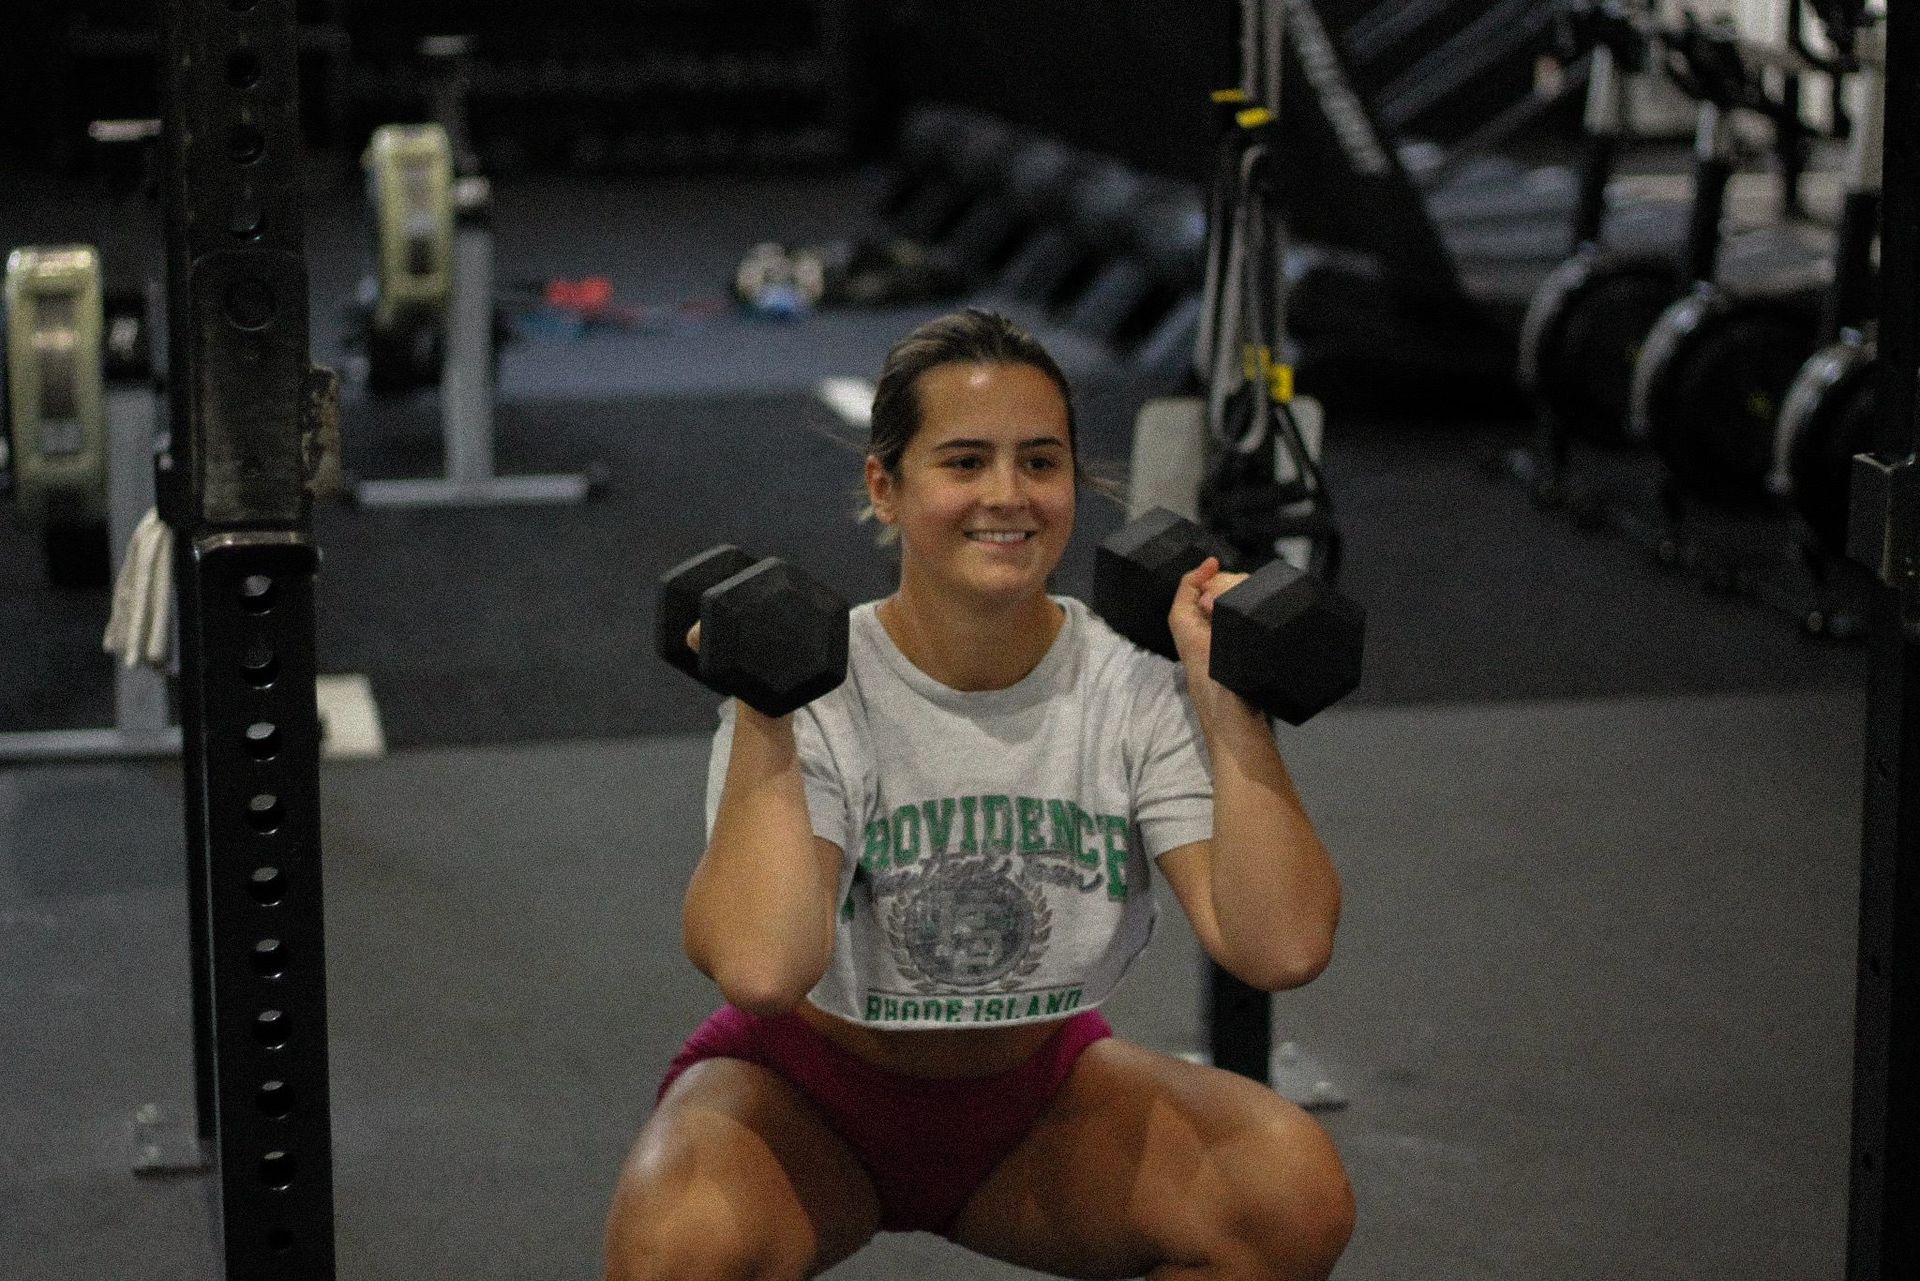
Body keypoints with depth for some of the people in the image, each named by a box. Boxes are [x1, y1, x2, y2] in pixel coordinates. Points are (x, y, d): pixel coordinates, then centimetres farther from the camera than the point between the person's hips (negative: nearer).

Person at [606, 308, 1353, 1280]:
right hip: (812, 1088, -3)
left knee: (1298, 1194, -24)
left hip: (1035, 1090, 3)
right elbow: (761, 968, -40)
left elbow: (1283, 947, -25)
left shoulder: (1136, 692, -13)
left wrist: (1230, 705, -25)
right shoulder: (818, 696, -22)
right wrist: (763, 715, -34)